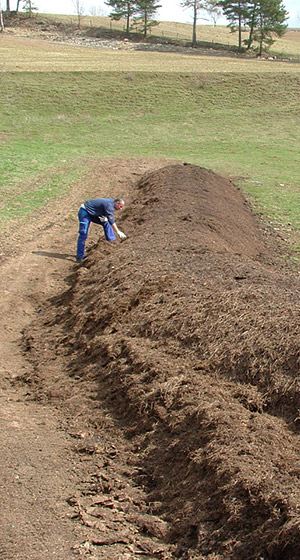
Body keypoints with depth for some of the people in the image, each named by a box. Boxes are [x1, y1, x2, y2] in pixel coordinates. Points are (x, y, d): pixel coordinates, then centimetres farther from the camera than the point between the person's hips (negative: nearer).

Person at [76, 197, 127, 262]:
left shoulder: (111, 202, 4)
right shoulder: (109, 205, -25)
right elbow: (111, 220, -30)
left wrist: (105, 218, -9)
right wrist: (118, 232, -31)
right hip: (85, 212, -9)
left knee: (106, 223, 2)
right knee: (83, 235, -11)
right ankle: (79, 257, -9)